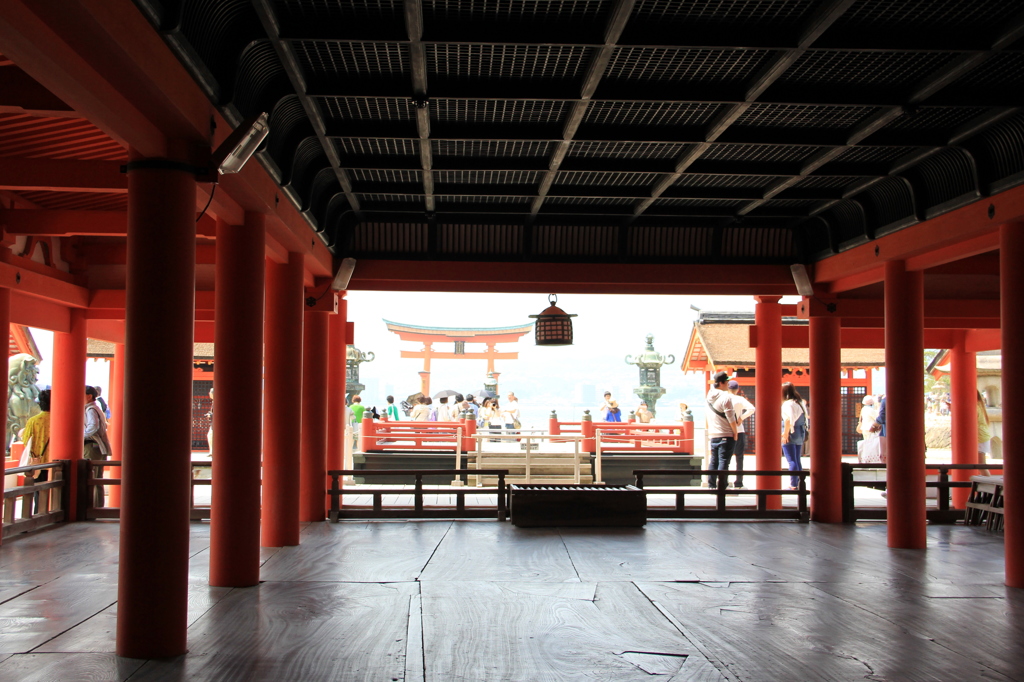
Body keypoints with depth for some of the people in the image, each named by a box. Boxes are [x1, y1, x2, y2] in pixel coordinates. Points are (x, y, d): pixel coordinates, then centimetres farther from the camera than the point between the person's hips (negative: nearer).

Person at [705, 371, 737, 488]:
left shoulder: (710, 396, 10)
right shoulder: (726, 397, -14)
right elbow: (730, 417, -16)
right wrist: (735, 432, -6)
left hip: (713, 435, 7)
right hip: (726, 435, -7)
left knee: (714, 461, 13)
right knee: (724, 461, -6)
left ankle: (711, 485, 16)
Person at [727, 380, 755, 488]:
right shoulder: (740, 399, -2)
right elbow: (751, 409, -17)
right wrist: (741, 418, -10)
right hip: (738, 431, -1)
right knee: (739, 457, 5)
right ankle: (738, 482, 2)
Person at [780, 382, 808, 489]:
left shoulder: (787, 404, -12)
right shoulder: (800, 403, 14)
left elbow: (788, 419, -24)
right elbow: (805, 418, 14)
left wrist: (785, 433, -19)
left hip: (790, 435, -8)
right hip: (800, 434, 8)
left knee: (791, 461, -8)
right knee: (797, 461, 13)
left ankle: (793, 485, -9)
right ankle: (798, 484, 16)